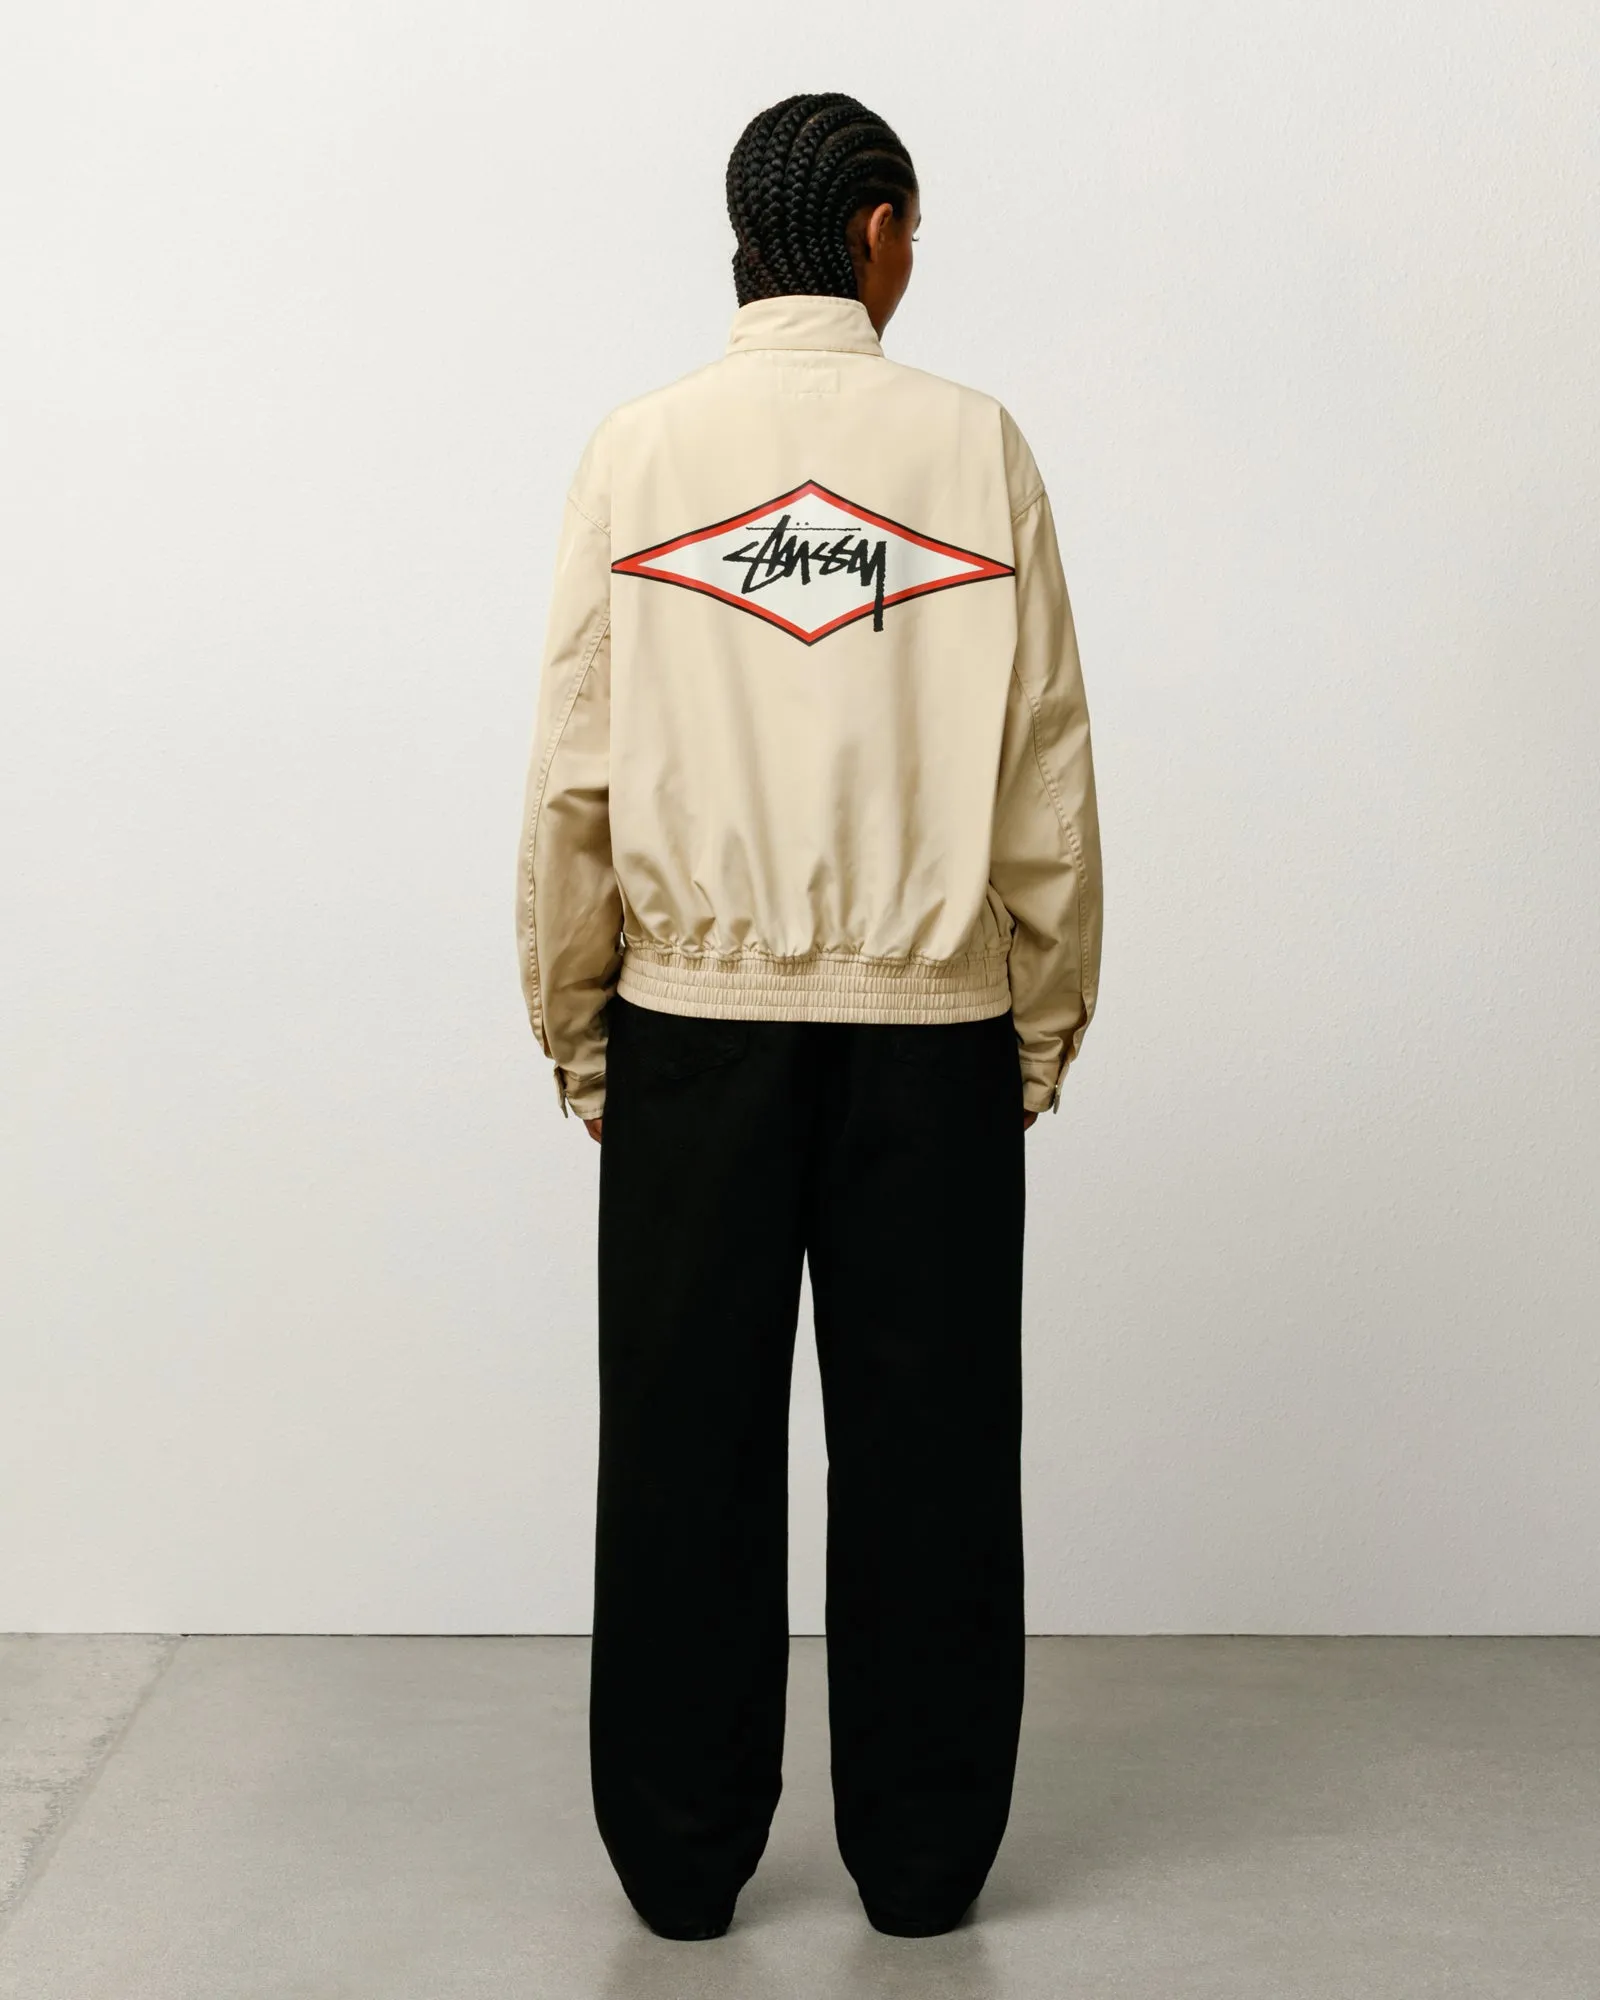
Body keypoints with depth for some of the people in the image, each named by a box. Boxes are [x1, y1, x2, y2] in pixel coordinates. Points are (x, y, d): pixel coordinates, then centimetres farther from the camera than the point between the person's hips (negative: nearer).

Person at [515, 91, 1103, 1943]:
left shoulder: (639, 450, 0)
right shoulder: (975, 446, -1)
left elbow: (575, 771, -2)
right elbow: (1046, 771, -1)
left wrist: (572, 1023, 8)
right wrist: (1050, 1017, 9)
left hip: (696, 1022, 1)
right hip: (931, 1024, 0)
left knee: (688, 1445, 9)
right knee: (924, 1445, 9)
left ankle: (680, 1856, 20)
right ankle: (921, 1856, 20)